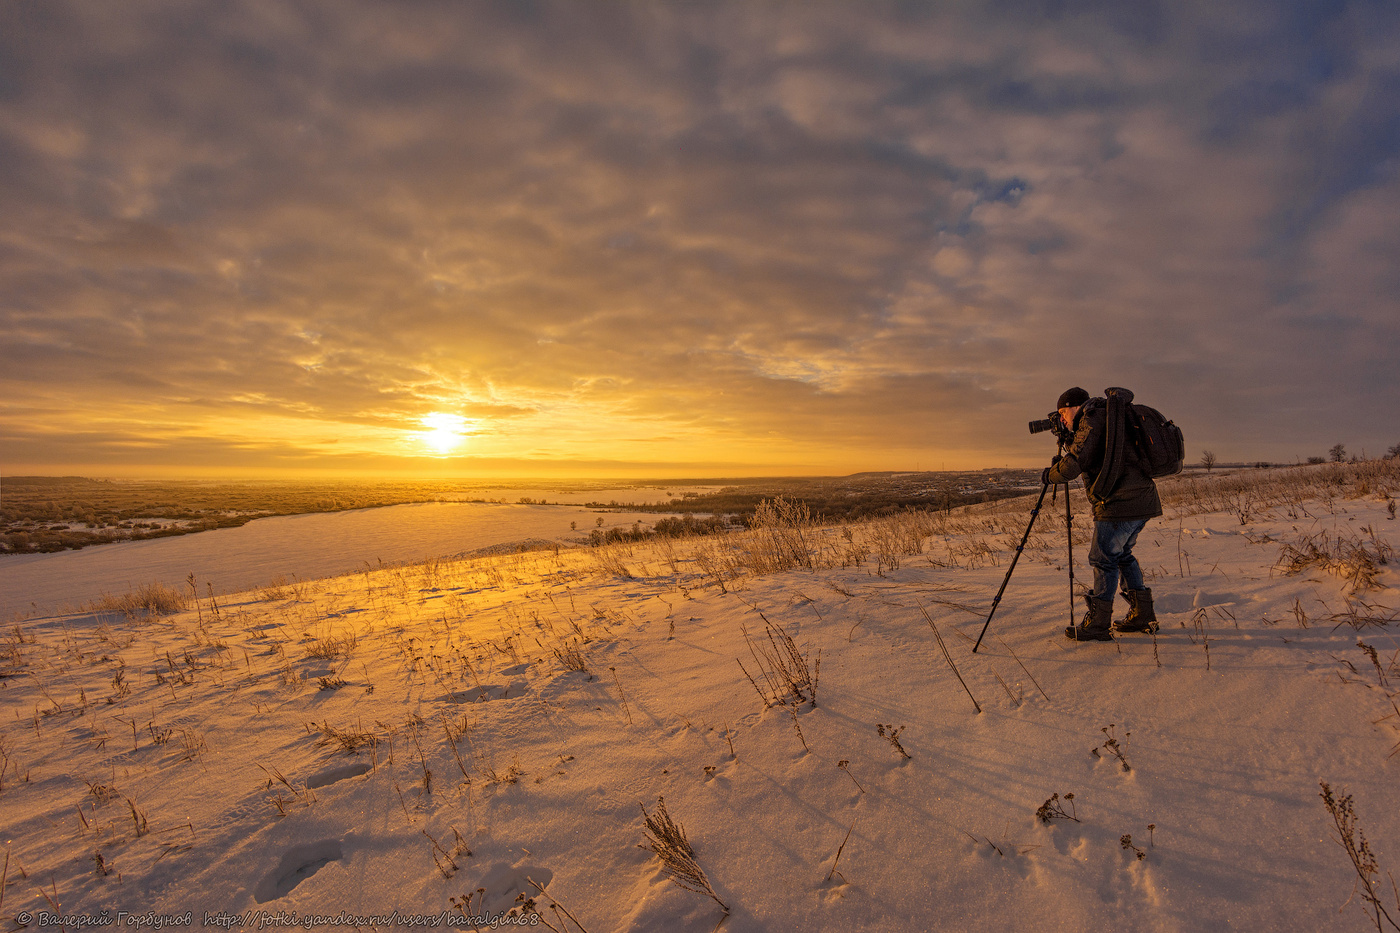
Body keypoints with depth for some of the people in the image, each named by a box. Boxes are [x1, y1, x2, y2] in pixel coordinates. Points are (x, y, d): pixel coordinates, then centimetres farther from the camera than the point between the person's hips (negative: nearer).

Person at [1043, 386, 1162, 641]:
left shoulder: (1093, 420, -10)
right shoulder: (1108, 417, 19)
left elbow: (1073, 465, -18)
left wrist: (1049, 474, 1)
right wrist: (1067, 438, 22)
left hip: (1120, 503, -10)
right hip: (1142, 502, 10)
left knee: (1104, 558, -3)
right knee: (1121, 554, 19)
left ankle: (1098, 625, 2)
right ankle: (1143, 615, 23)